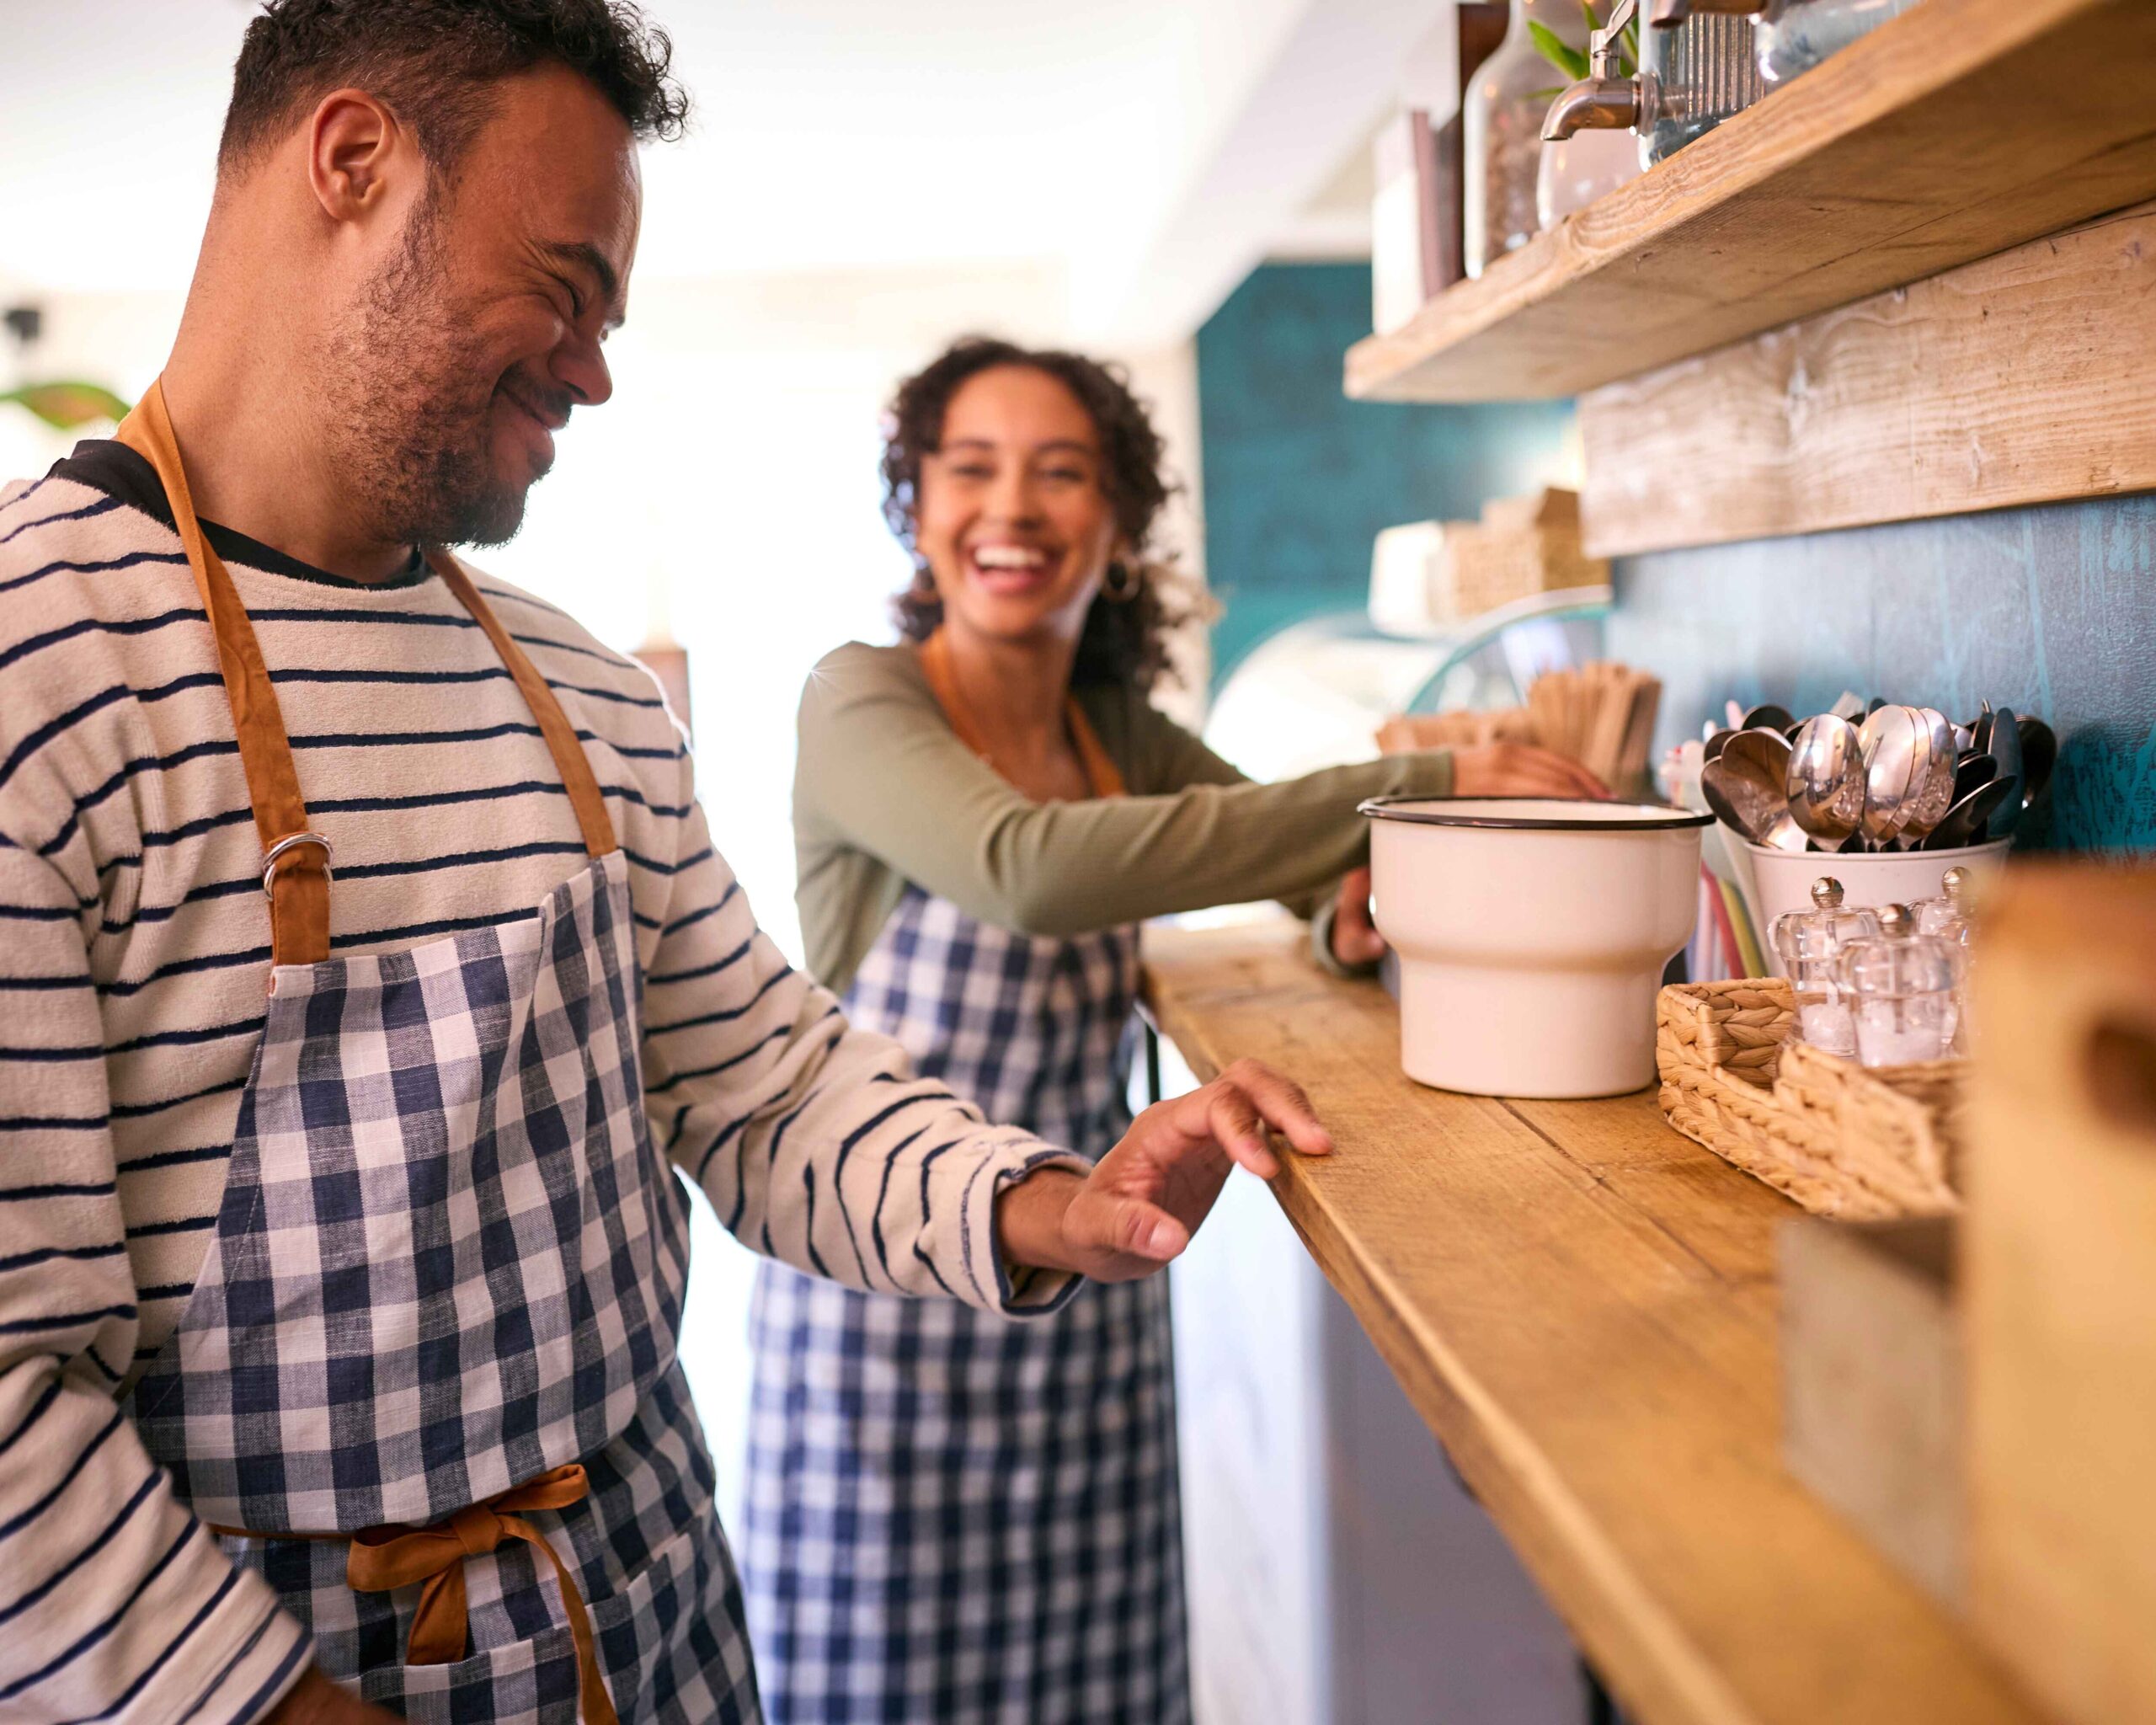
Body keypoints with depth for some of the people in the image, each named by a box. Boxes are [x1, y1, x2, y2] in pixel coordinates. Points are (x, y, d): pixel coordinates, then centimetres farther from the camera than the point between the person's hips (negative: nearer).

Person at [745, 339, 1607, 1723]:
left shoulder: (1123, 732, 5)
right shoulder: (863, 701, -11)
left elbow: (1315, 864, 14)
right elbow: (1031, 870, -30)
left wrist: (1360, 907, -13)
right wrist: (1420, 779, -29)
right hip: (891, 1298, -4)